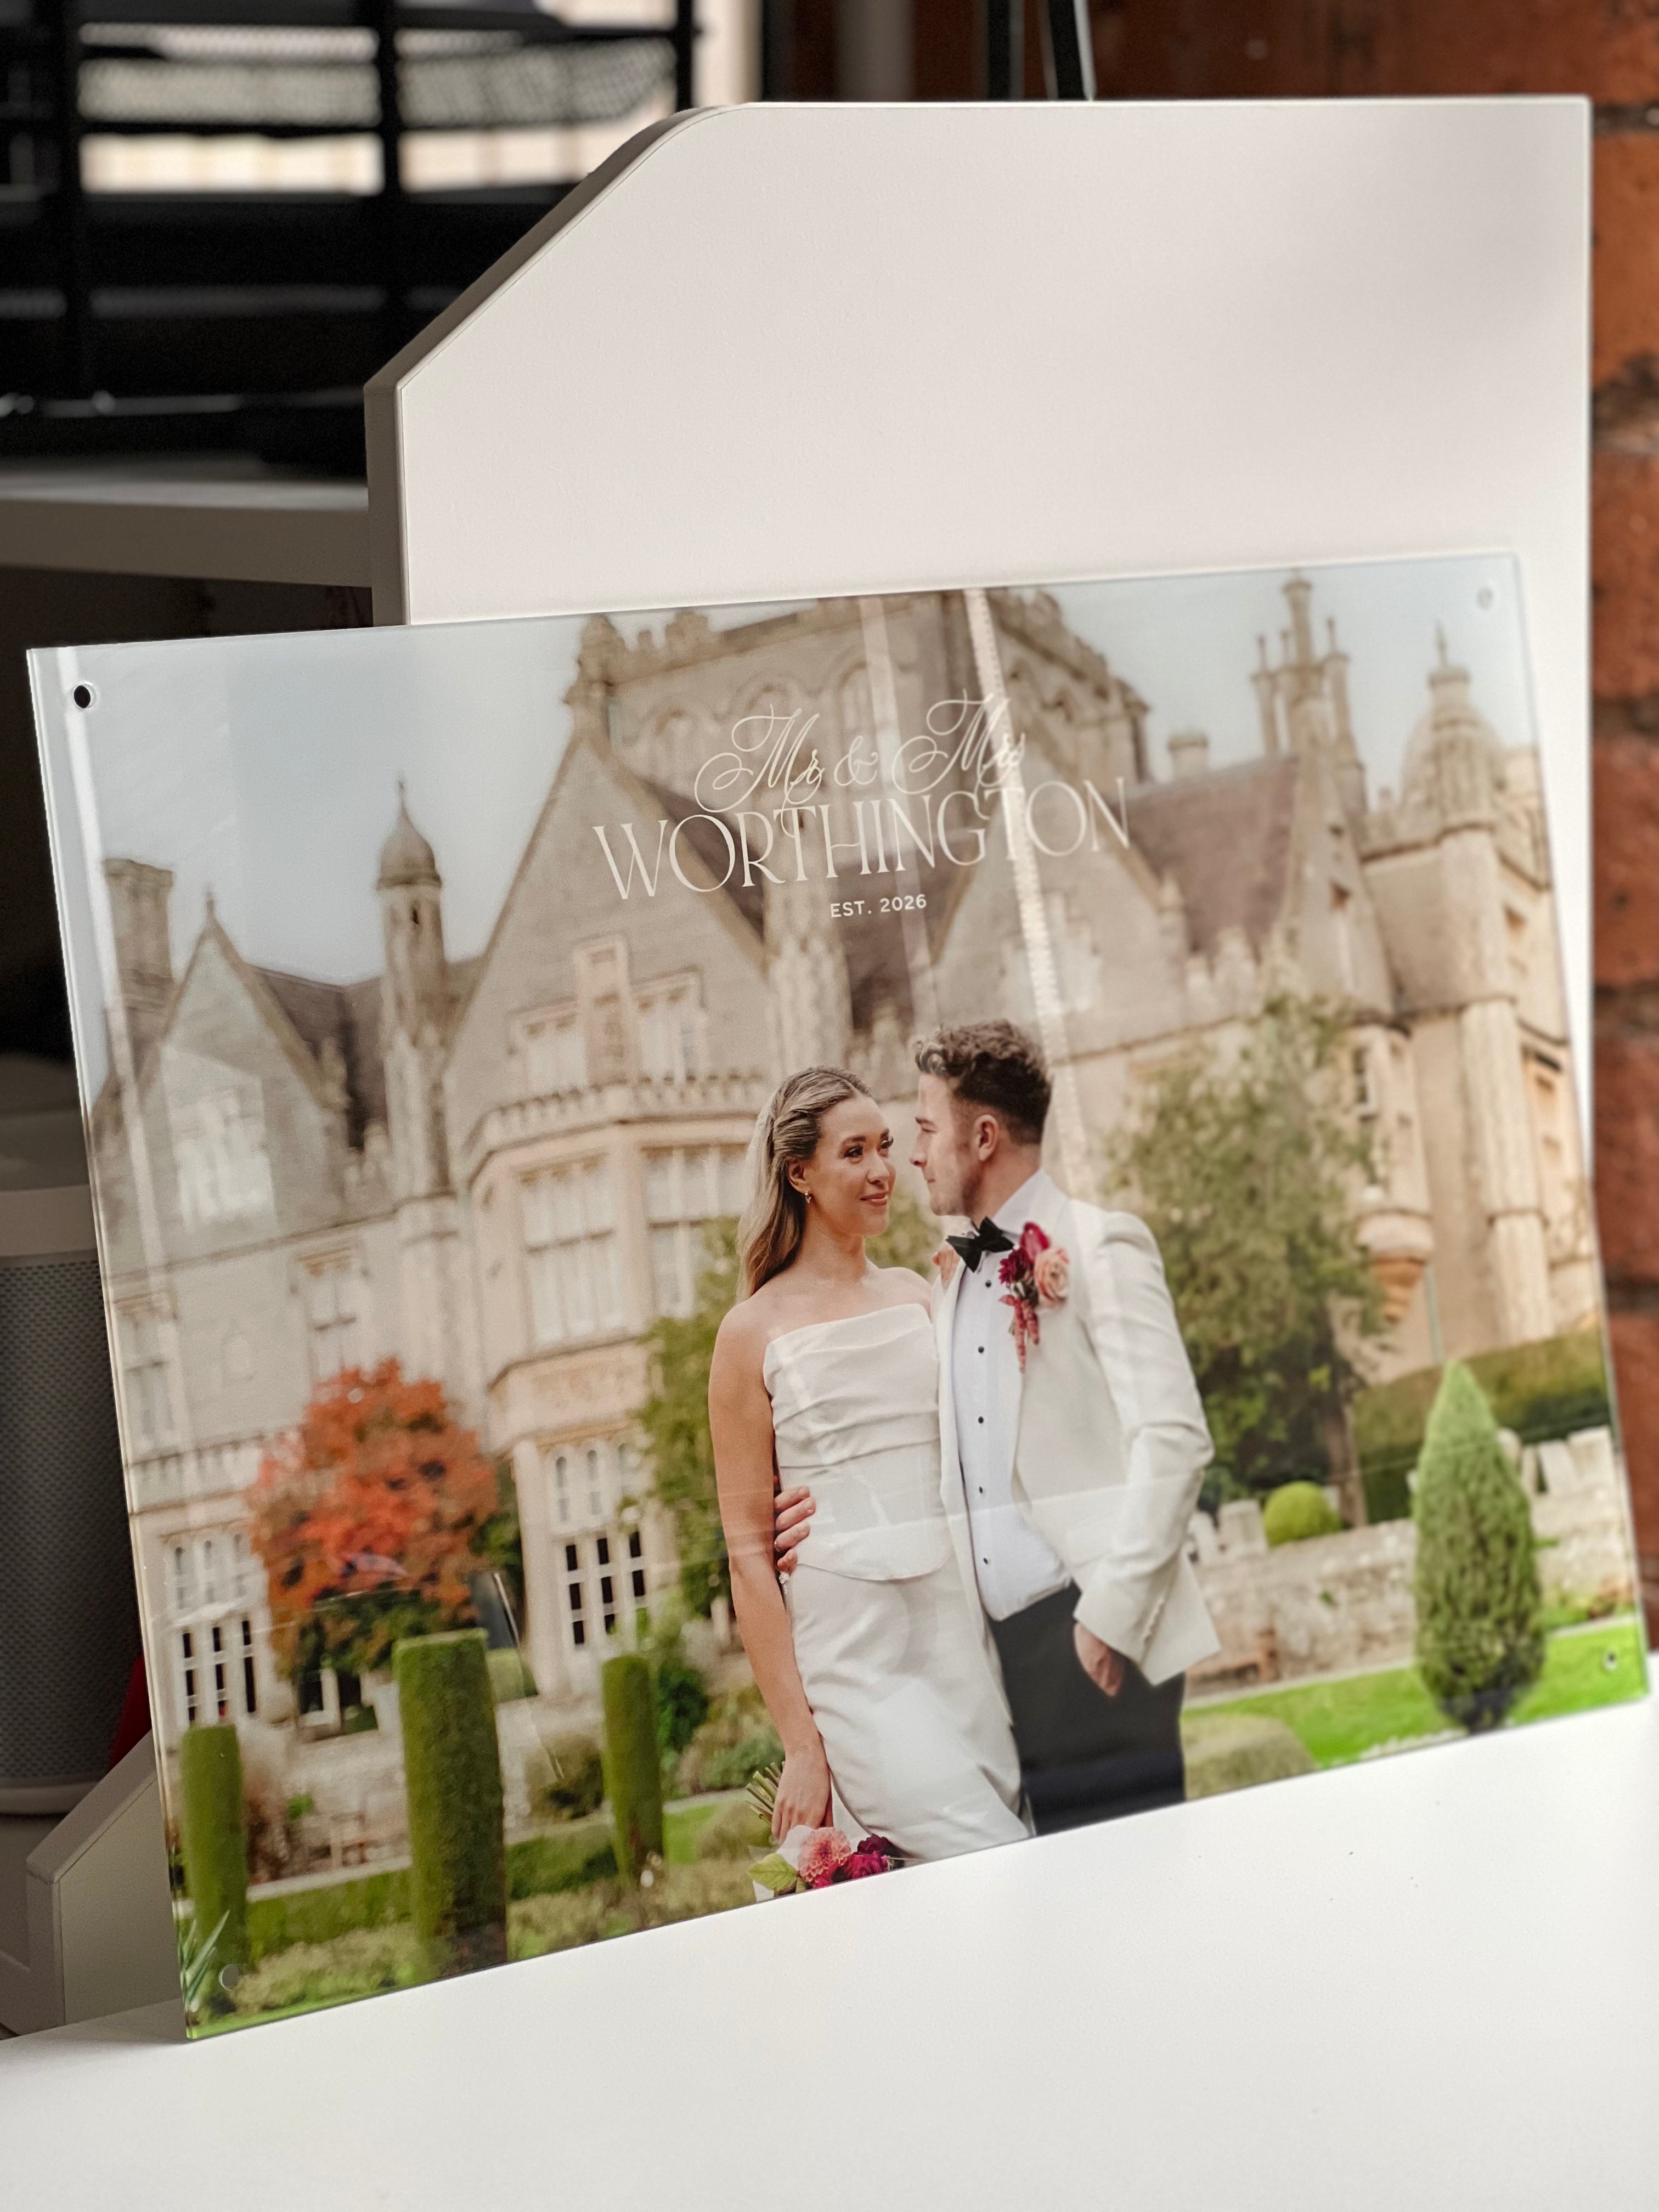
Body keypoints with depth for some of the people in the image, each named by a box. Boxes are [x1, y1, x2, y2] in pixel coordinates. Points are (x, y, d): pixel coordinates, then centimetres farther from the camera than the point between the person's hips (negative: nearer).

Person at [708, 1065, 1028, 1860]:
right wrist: (798, 1743, -7)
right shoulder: (754, 1332, 0)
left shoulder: (919, 1296, 13)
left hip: (966, 1635, 5)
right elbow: (748, 1550, -2)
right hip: (856, 1659, -5)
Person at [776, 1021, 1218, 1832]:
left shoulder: (1099, 1248, -3)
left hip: (1092, 1632, -7)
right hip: (1004, 1641, 7)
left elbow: (1174, 1438, -12)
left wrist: (1112, 1614, -16)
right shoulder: (954, 1278, 20)